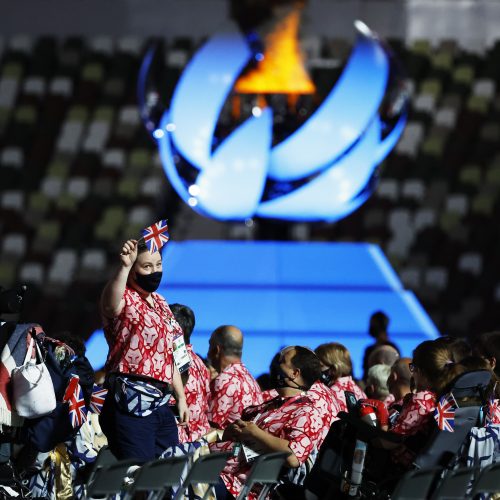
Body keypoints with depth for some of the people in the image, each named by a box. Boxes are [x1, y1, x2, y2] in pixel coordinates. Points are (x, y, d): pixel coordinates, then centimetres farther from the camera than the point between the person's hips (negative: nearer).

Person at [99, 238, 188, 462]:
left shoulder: (160, 303, 21)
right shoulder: (124, 298, -6)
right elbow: (110, 307, -33)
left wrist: (180, 397, 23)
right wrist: (124, 267, -47)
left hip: (161, 403, 9)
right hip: (132, 403, -8)